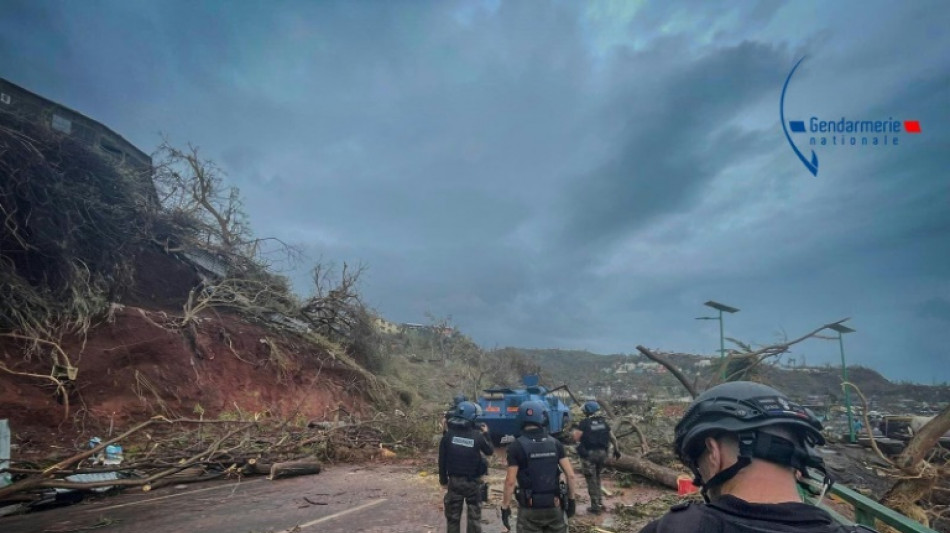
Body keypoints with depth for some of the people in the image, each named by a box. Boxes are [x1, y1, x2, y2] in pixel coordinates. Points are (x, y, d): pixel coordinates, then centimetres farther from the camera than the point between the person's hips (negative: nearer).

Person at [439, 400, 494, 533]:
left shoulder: (448, 435, -9)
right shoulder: (477, 436, -13)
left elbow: (442, 460, -3)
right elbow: (490, 451, 5)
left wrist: (443, 480, 9)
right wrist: (485, 434, 17)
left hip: (454, 481, 1)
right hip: (473, 482, -1)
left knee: (453, 517, 13)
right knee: (474, 516, 12)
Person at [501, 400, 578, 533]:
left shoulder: (517, 446, -10)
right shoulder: (555, 443, -1)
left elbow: (510, 481, -13)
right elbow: (570, 475, -3)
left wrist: (505, 507, -5)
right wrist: (571, 499, 9)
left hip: (530, 509, -3)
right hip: (554, 506, 3)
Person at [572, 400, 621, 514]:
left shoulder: (584, 423, -12)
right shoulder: (603, 422, 6)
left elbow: (576, 437, -19)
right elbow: (612, 438, 12)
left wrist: (575, 429, -5)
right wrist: (617, 450, 20)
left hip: (589, 454, -6)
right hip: (602, 453, 6)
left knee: (591, 480, 3)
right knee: (597, 478, 21)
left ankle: (595, 506, 6)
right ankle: (600, 503, 24)